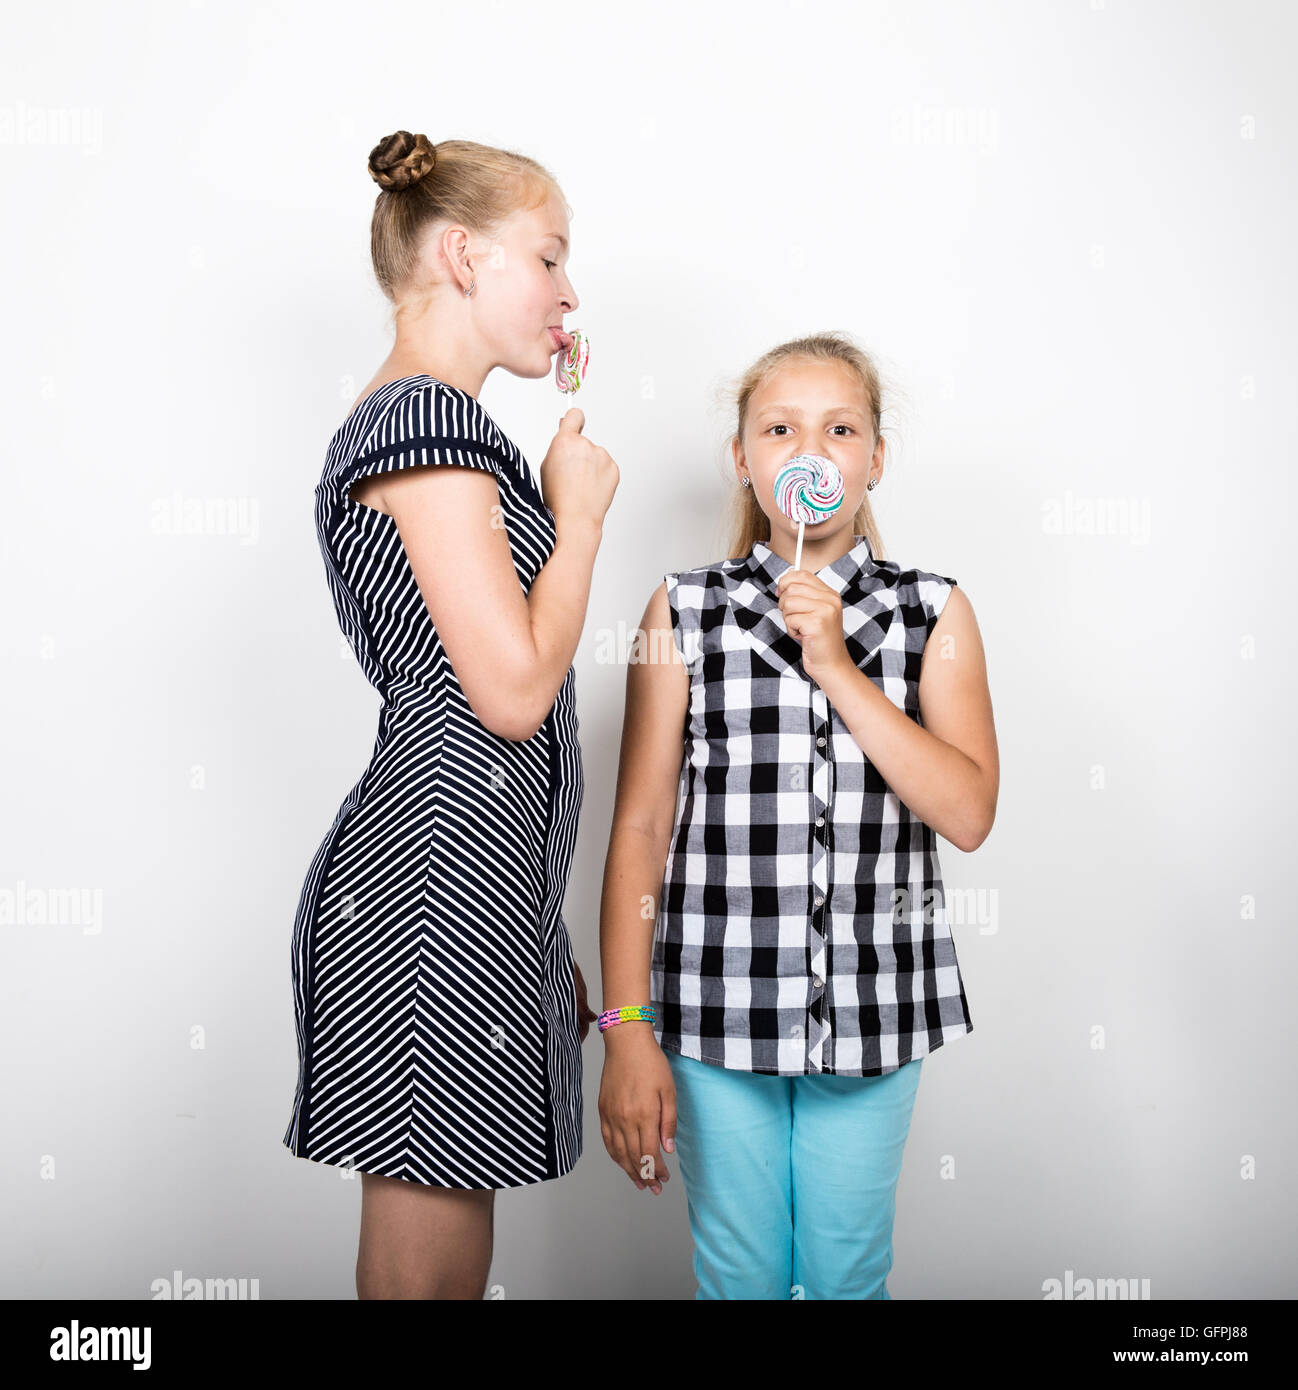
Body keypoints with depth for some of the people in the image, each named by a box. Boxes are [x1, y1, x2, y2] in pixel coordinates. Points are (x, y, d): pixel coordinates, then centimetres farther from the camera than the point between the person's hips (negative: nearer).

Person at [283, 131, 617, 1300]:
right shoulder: (427, 418, -12)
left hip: (470, 889, 10)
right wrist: (581, 515, -3)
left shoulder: (401, 421, 20)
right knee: (430, 1268, 2)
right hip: (437, 894, -10)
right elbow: (512, 691, -19)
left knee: (439, 1253, 18)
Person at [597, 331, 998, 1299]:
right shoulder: (685, 611, -2)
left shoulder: (934, 612, 1)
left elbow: (969, 813, -9)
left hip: (872, 1001, 1)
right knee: (738, 1273, 13)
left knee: (849, 1273, 16)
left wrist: (838, 669, -16)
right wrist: (628, 1032, -7)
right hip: (719, 1001, -1)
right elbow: (640, 826, -4)